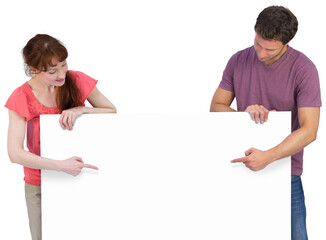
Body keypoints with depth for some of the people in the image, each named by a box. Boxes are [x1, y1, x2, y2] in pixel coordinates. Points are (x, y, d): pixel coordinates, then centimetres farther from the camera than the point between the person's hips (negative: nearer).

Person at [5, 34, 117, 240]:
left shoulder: (77, 81, -9)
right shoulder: (22, 98, -14)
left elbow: (113, 112, -3)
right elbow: (15, 153, -20)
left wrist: (80, 109, -22)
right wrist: (61, 165, -27)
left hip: (77, 176, 1)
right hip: (40, 185, -1)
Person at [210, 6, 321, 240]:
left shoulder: (304, 69, -13)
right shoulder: (238, 61, 0)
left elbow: (309, 130, -18)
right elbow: (216, 107, 4)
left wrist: (268, 157, -30)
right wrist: (244, 113, -18)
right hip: (242, 169, 3)